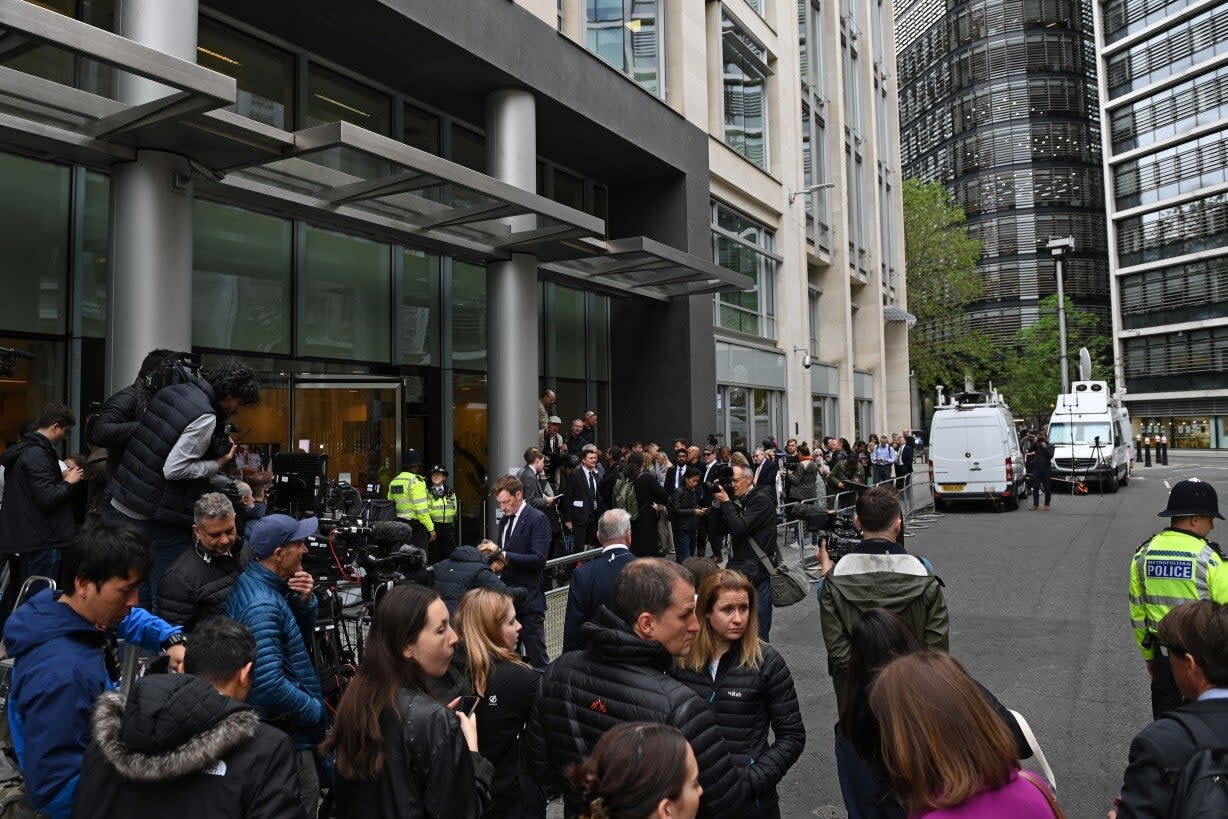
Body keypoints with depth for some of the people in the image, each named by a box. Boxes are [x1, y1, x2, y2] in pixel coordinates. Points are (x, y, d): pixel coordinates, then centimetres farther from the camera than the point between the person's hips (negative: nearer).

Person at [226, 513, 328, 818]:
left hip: (279, 724, 10)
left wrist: (305, 601, -9)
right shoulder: (263, 606, -28)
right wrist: (317, 711, -19)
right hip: (283, 731, -10)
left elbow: (300, 635, 12)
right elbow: (270, 686, -35)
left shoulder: (255, 581, 2)